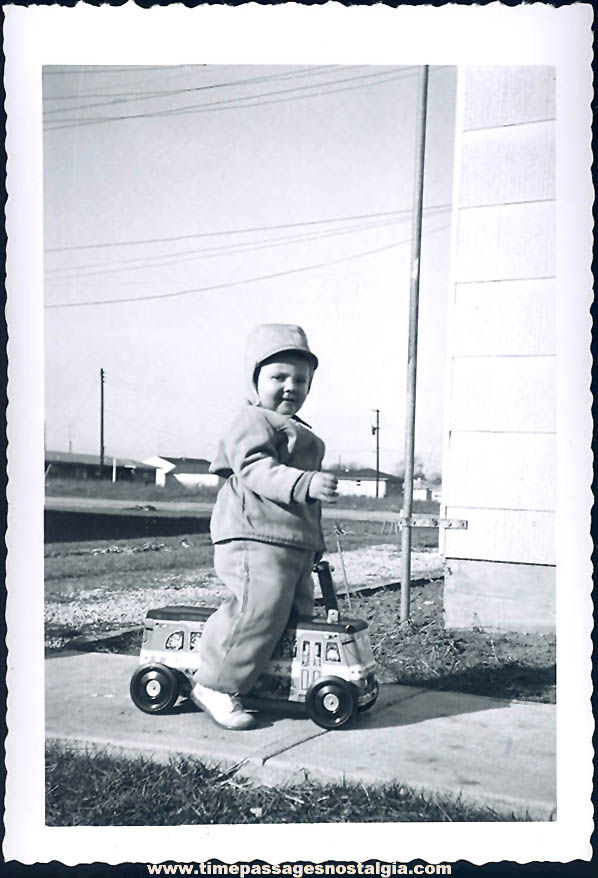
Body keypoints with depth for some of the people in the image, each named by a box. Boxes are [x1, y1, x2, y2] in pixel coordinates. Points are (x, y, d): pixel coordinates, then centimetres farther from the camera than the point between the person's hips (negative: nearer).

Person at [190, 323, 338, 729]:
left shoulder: (302, 432, 25)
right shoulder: (254, 422, -6)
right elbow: (257, 470, -24)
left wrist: (316, 542, 31)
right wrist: (305, 483, -36)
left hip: (297, 544, 10)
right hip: (257, 540, -10)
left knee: (299, 611, 11)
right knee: (261, 611, -17)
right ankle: (217, 685, -5)